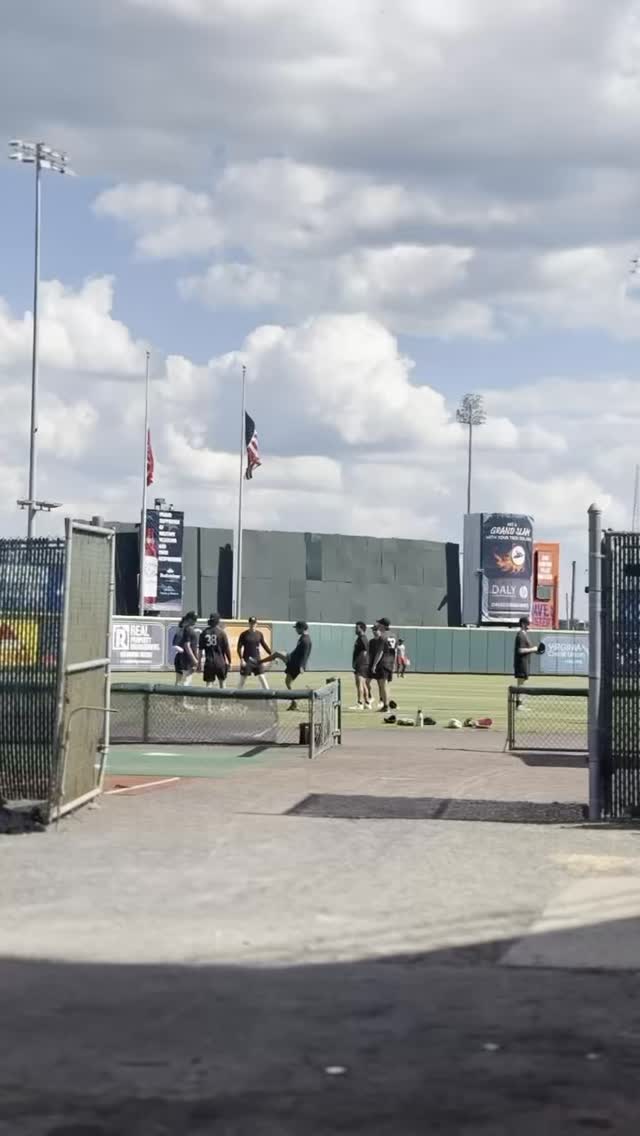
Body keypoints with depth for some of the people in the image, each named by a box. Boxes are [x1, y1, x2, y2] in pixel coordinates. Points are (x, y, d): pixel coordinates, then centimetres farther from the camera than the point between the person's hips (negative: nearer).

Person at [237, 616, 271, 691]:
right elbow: (239, 648, -5)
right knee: (242, 680, 3)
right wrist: (241, 659, -15)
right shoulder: (244, 634, -3)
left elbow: (264, 645, 12)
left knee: (262, 678, -2)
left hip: (257, 660, 3)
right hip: (247, 660, -3)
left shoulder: (259, 634, 7)